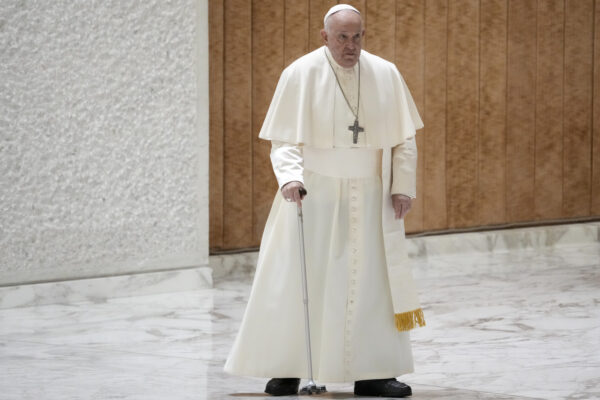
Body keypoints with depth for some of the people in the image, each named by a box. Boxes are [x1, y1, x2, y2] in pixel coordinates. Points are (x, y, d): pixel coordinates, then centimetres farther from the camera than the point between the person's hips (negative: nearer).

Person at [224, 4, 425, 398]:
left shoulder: (386, 75, 1)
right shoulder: (300, 75, -6)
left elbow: (404, 139, 7)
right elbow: (285, 139, -6)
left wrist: (403, 187, -2)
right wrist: (290, 176, -23)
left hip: (370, 199, 2)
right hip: (314, 194, -2)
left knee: (373, 282, 1)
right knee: (297, 280, -2)